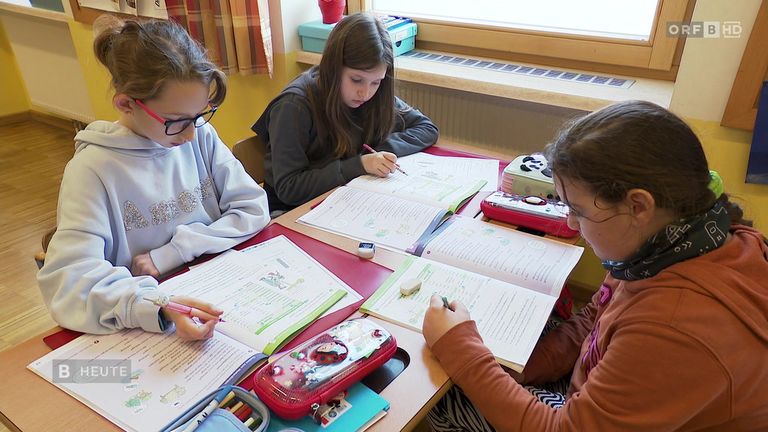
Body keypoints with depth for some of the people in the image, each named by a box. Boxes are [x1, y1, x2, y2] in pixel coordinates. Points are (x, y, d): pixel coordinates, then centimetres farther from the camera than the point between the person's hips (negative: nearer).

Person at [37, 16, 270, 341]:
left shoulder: (201, 137, -2)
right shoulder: (93, 169, -11)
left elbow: (253, 208, -3)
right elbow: (68, 278, -18)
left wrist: (172, 253, -12)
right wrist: (159, 307, -35)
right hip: (148, 325, -2)